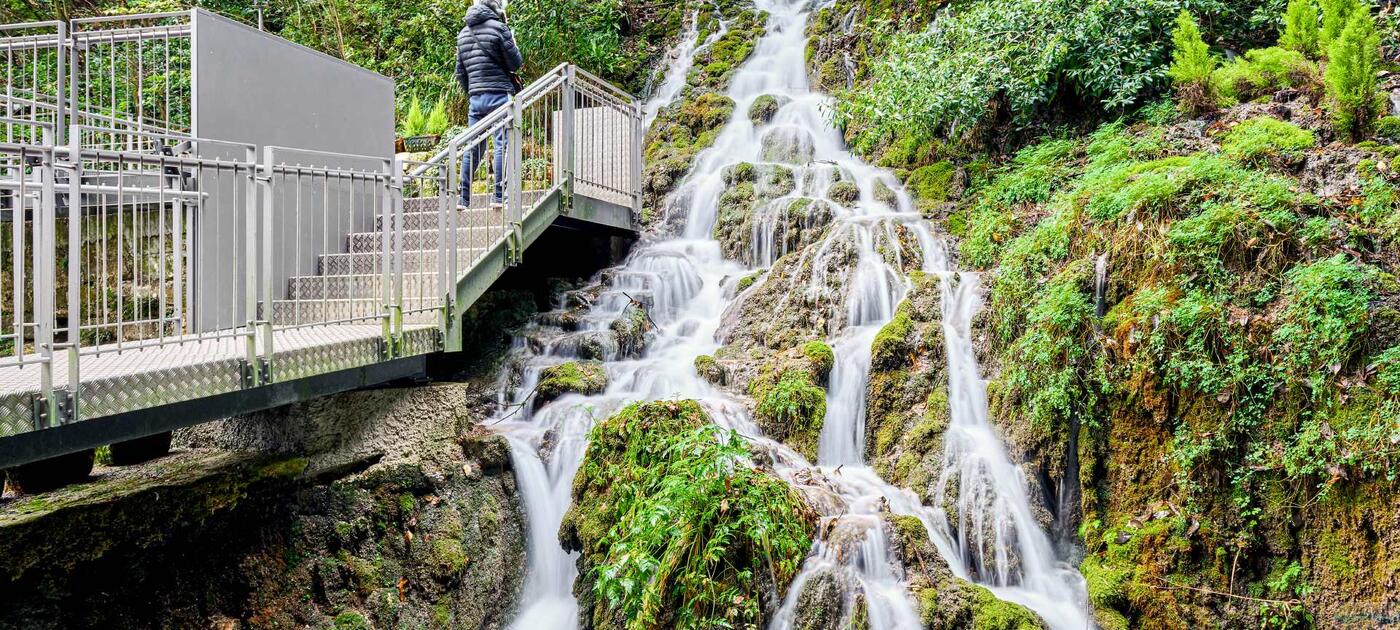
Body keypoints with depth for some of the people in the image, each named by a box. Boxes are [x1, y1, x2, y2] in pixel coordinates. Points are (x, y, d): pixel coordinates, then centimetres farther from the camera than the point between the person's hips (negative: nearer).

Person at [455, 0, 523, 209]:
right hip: (499, 95, -6)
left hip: (475, 97, 6)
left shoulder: (463, 33, 16)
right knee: (502, 145, -5)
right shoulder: (498, 27, -4)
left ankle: (463, 199, 12)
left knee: (473, 148, 10)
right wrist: (513, 45, 15)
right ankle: (499, 197, -10)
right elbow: (515, 63, -3)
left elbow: (460, 72, 19)